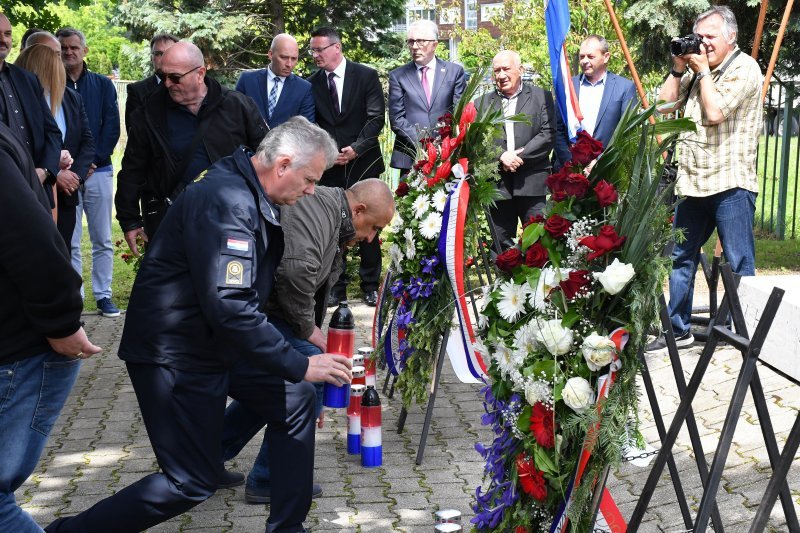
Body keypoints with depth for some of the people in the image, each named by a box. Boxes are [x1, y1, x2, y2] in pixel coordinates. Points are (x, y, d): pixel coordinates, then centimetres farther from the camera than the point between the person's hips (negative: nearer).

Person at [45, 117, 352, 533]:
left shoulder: (249, 193, 6)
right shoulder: (226, 202, -27)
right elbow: (229, 306, -33)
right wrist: (299, 365, -25)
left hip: (217, 341, 10)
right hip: (174, 353, -10)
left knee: (295, 400, 9)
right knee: (193, 483, -5)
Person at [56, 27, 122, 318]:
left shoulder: (103, 85, 8)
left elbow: (112, 127, 3)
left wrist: (93, 161, -8)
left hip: (98, 171, 2)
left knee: (102, 240, 5)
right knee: (69, 243, -1)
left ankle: (103, 295, 13)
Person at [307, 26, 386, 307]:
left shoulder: (366, 75, -1)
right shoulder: (312, 83, 5)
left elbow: (376, 117, -5)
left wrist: (356, 148, -14)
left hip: (363, 161, -1)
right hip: (329, 166, 2)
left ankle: (370, 285, 14)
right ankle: (336, 286, 10)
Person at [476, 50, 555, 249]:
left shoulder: (541, 97, 7)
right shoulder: (483, 102, 12)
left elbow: (548, 135, -3)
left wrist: (519, 157, -11)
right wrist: (501, 156, -13)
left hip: (532, 182, -2)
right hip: (497, 183, 2)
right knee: (501, 245, 7)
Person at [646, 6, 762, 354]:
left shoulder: (744, 68, -8)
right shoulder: (697, 69, 16)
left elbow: (715, 112, -17)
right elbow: (666, 104, 13)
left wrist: (703, 71, -7)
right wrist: (679, 68, 3)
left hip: (730, 184, -8)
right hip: (693, 182, 8)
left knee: (739, 264, -3)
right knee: (681, 257, 12)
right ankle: (678, 330, 22)